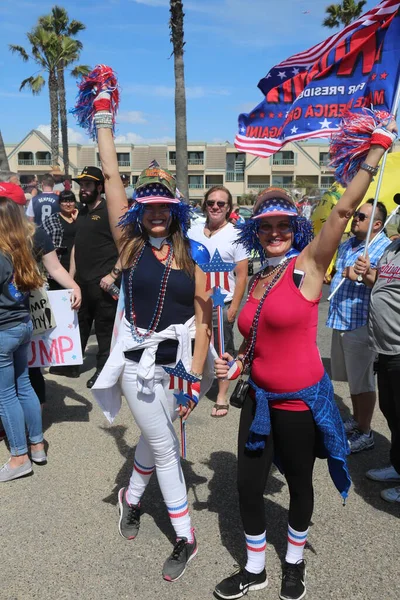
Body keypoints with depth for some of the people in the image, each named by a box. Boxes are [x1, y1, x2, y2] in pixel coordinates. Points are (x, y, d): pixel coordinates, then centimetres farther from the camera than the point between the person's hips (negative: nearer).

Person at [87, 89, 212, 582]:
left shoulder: (192, 254, -2)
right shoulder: (130, 245, -3)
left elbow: (203, 319, -3)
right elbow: (110, 175, -5)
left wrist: (194, 377, -8)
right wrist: (103, 116, -2)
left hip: (178, 360, 2)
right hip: (137, 360, -1)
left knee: (155, 439, 18)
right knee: (163, 446, 7)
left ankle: (131, 497, 49)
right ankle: (185, 539, 26)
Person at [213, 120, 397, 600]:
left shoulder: (308, 265, -11)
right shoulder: (256, 281, 5)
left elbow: (343, 211, -24)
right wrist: (236, 364, 1)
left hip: (301, 401, -5)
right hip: (260, 398, 5)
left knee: (299, 483, 15)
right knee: (248, 485, 11)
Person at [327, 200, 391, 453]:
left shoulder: (385, 248, -14)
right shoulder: (348, 244, 12)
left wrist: (360, 276, -28)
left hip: (361, 324, -8)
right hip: (341, 320, 8)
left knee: (362, 382, 2)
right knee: (352, 378, 21)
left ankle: (365, 433, 17)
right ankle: (357, 419, 39)